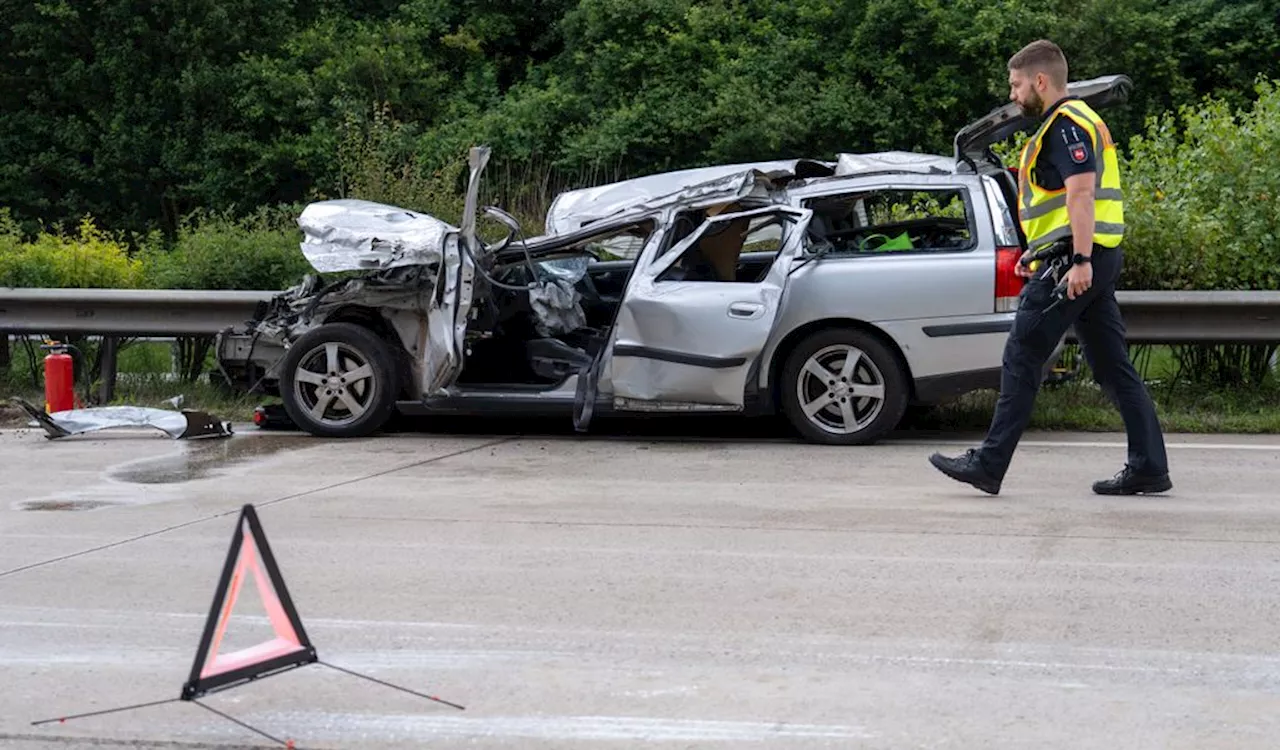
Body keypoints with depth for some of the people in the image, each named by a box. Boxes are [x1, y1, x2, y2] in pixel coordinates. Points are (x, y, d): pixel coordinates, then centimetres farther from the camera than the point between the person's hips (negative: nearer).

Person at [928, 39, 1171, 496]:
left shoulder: (1065, 124, -10)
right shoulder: (1076, 121, 23)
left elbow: (1082, 191, -21)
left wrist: (1080, 260, -27)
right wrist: (1037, 252, 27)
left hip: (1076, 258, -10)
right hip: (1093, 260, 10)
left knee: (1022, 358, -7)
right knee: (1112, 366, 9)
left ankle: (989, 464, -6)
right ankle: (1148, 467, 8)